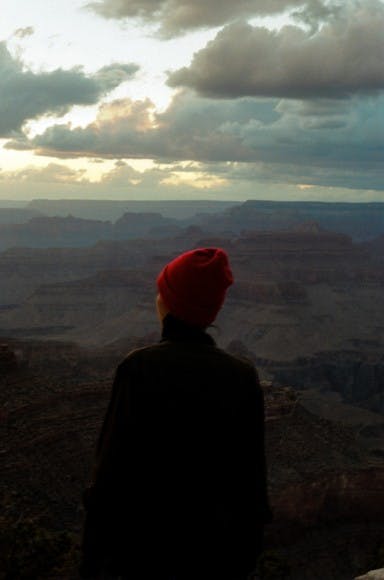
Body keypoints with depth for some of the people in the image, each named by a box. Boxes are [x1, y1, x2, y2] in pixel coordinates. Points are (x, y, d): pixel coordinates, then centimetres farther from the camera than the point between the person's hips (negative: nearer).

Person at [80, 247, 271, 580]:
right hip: (218, 550, 2)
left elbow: (114, 464, -16)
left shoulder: (140, 367, -17)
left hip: (149, 540, -2)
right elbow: (252, 475, -3)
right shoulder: (242, 376, -8)